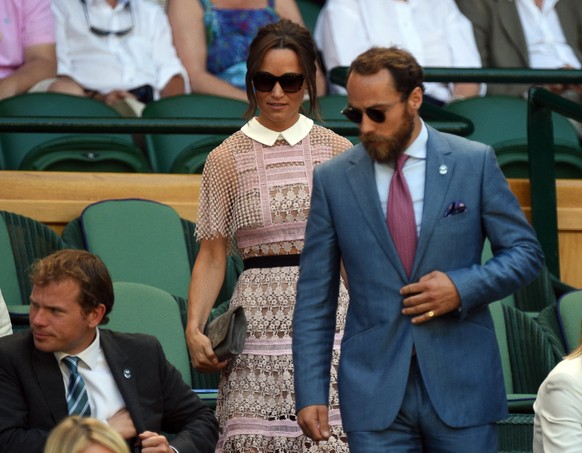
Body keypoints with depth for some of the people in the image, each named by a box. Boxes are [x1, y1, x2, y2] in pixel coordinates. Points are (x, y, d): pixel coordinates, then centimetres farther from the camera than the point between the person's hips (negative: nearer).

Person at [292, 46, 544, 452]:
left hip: (461, 386, 0)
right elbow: (315, 298, 6)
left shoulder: (475, 163, 2)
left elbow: (526, 252, 6)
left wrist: (463, 288, -12)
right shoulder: (333, 180, 4)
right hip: (375, 392, 0)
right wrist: (311, 394, -1)